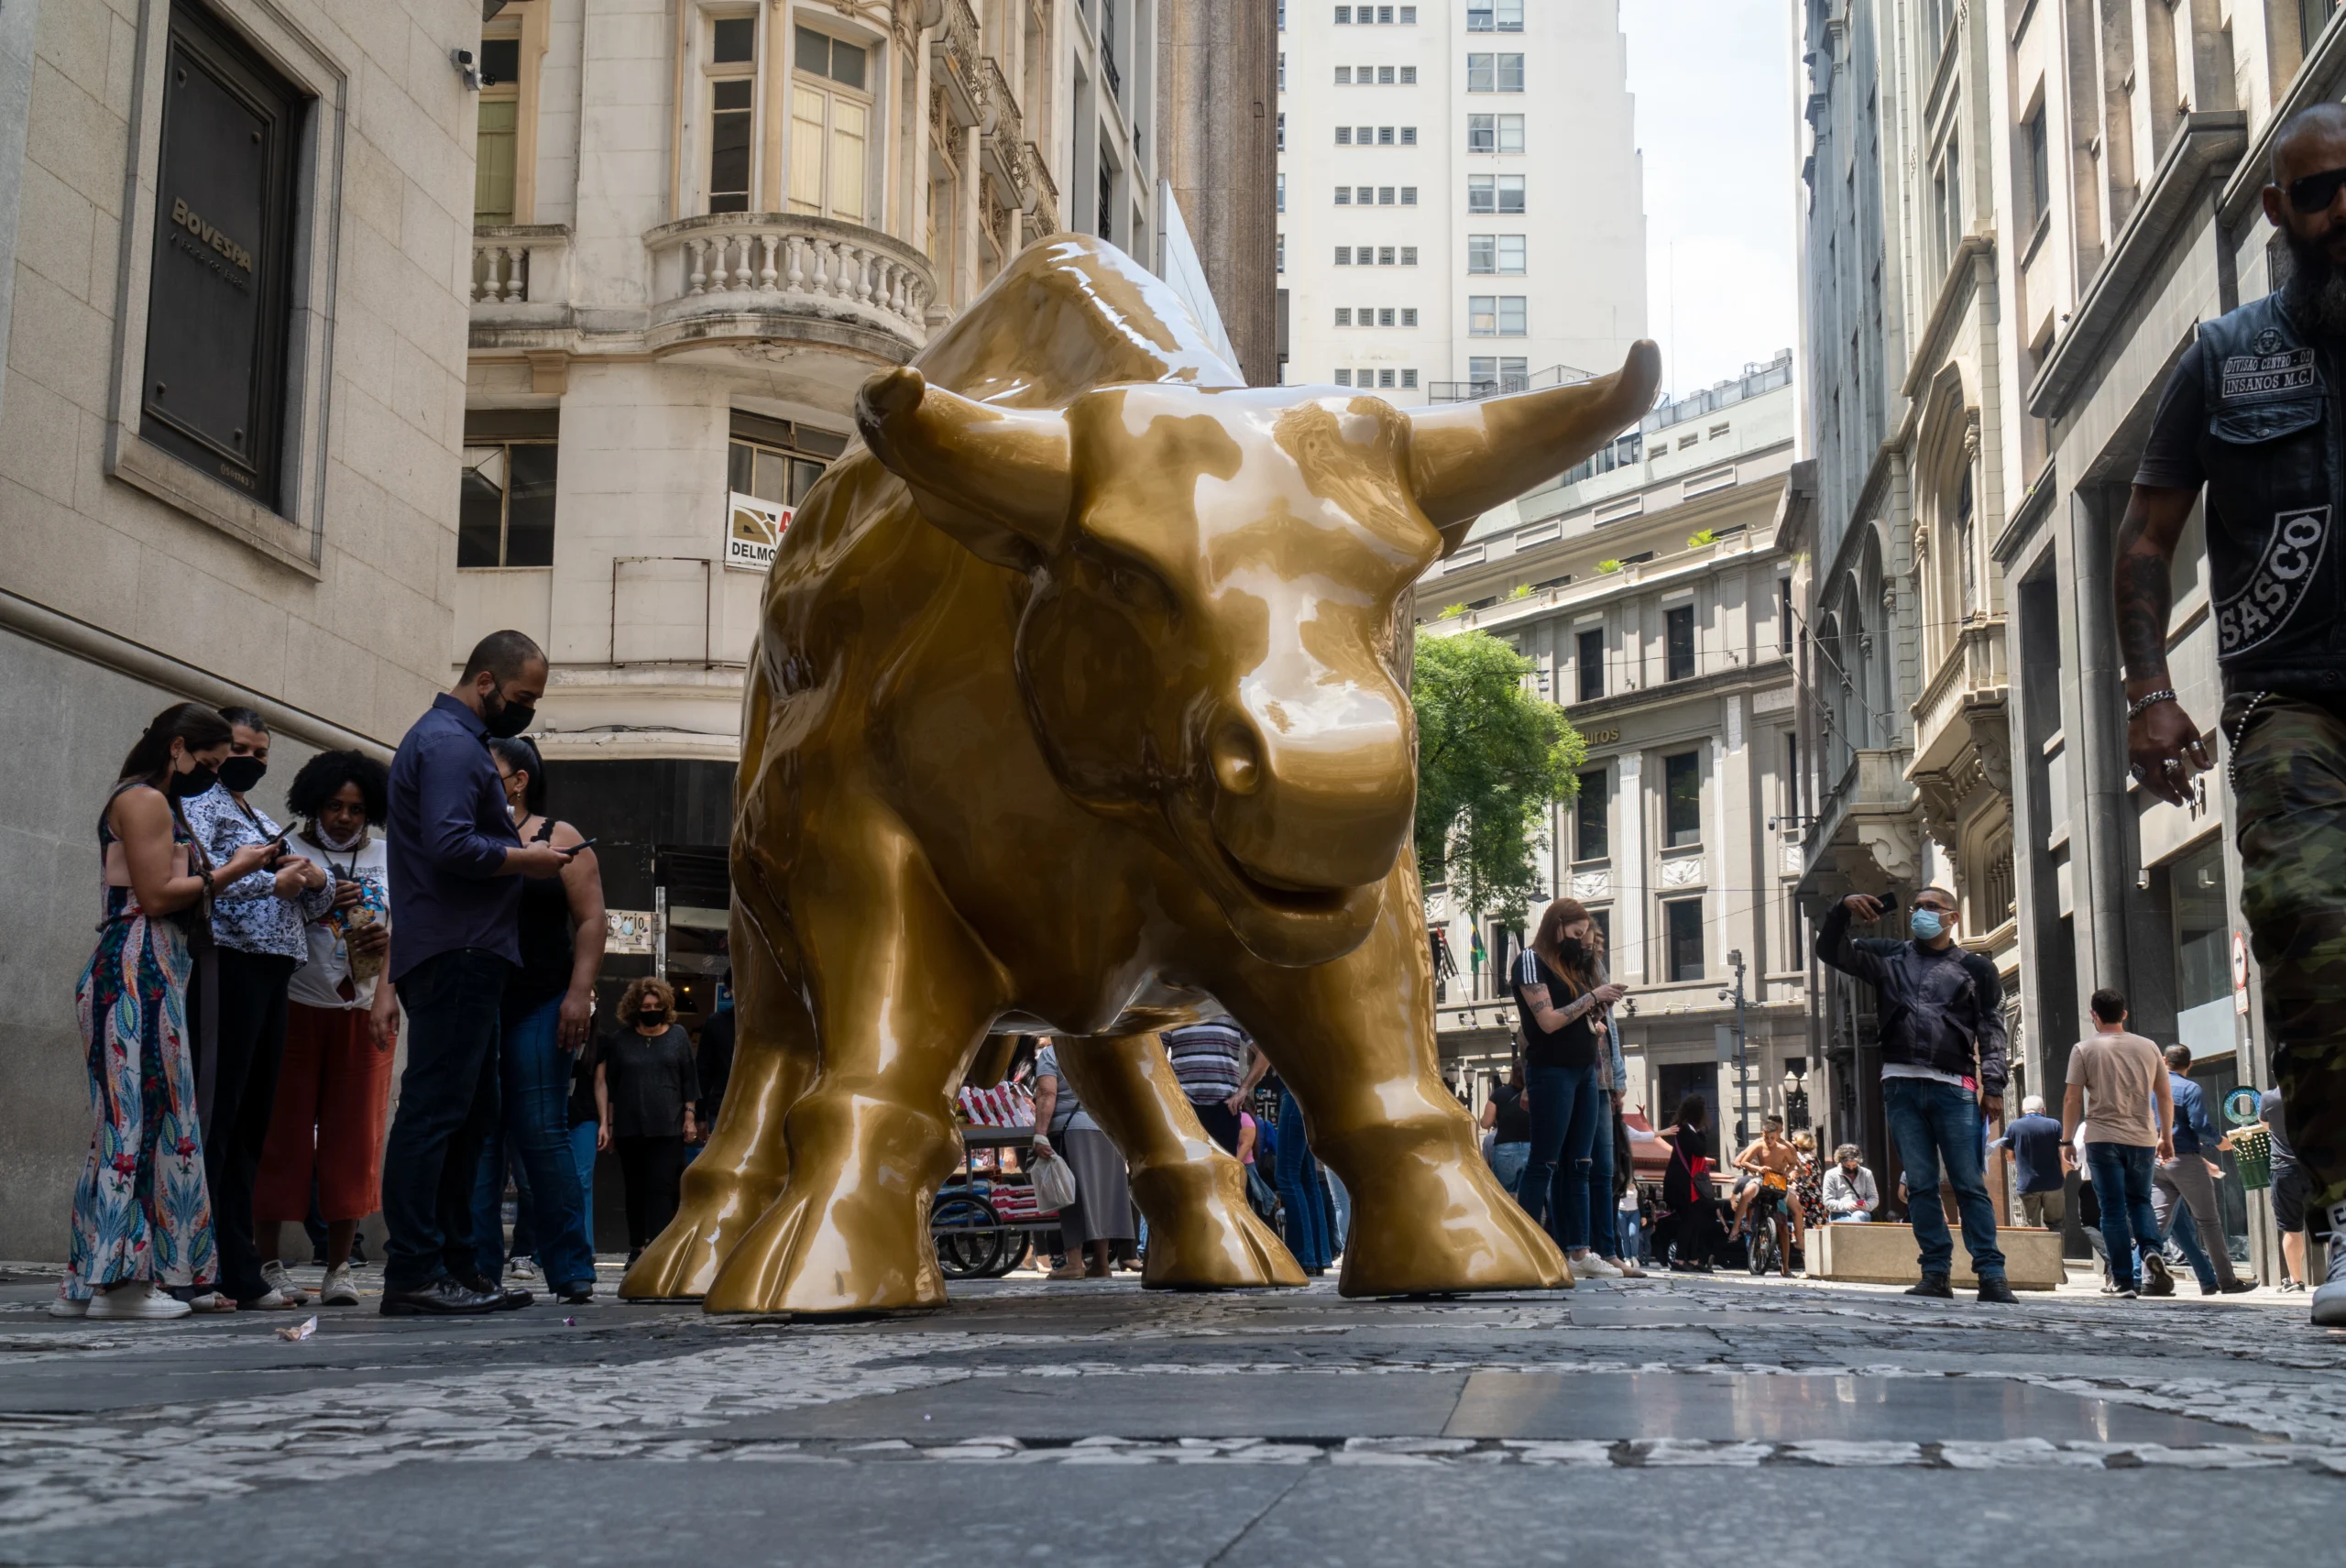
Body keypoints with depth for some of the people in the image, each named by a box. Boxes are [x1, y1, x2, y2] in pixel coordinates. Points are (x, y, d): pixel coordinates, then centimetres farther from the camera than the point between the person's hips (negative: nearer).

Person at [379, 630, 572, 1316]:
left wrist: (515, 847, 12)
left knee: (469, 1114, 13)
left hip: (464, 956, 11)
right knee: (434, 1111, -11)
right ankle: (413, 1274, -10)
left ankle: (455, 1267, 17)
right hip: (454, 955, -11)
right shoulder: (451, 744, -11)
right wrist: (525, 860, -10)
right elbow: (451, 846, -23)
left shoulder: (453, 739, 23)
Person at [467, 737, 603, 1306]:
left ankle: (571, 1269, -1)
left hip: (539, 1008, -4)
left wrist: (580, 993, -12)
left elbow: (590, 921, -2)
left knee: (542, 1132, -6)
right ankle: (476, 1268, 3)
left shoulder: (558, 839, 4)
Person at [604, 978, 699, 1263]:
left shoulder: (677, 1036, 5)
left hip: (668, 1127, -2)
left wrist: (689, 1117, 1)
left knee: (662, 1187, -8)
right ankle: (636, 1247, 17)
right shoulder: (621, 1040, 7)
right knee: (635, 1188, 8)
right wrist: (609, 1123, 7)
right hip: (630, 1128, 2)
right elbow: (609, 1084, 9)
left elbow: (689, 1079, 7)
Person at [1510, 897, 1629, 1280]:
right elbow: (1549, 1020, -15)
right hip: (1552, 1071, -8)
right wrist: (1592, 997, -10)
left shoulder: (1571, 966, 18)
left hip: (1585, 1072, 8)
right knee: (1544, 1162, -8)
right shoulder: (1531, 960, -5)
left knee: (1578, 1165, 6)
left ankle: (1579, 1252, 7)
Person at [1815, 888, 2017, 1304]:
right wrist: (1842, 911, -2)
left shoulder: (1976, 969, 11)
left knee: (1970, 1184, -6)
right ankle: (1936, 1273, 4)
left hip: (1953, 1088, -2)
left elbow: (1992, 1030, 7)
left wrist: (1993, 1085, -3)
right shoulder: (1888, 957, 17)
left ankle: (1991, 1274, -6)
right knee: (1920, 1185, 2)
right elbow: (1831, 951, 15)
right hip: (1902, 1086, 3)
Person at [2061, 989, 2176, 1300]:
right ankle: (2151, 1251, -9)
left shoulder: (2085, 1049, -1)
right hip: (2142, 1138, 3)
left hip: (2103, 1138, -3)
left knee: (2113, 1209, 1)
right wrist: (2166, 1137, 20)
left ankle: (2123, 1280, -2)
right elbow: (2165, 1097, 11)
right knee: (2140, 1200, 18)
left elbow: (2072, 1099, -5)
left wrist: (2067, 1139, 3)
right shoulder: (2148, 1047, 8)